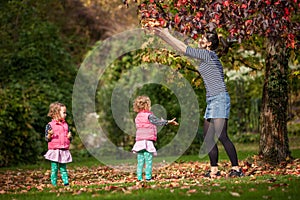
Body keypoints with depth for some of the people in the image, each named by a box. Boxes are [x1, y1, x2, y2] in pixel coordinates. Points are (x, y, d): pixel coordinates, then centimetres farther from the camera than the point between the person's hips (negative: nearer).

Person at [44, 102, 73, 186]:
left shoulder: (65, 125, 12)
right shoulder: (50, 125, -5)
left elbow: (69, 139, 18)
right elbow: (47, 139, -5)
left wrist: (69, 137, -4)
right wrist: (50, 134, -26)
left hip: (64, 151, 4)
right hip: (54, 150, -4)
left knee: (63, 168, 7)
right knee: (54, 169, -2)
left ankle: (66, 182, 6)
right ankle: (54, 184, 3)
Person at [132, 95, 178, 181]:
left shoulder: (137, 117, 14)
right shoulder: (149, 116, -7)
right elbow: (158, 122, -11)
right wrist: (168, 122, -5)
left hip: (139, 141, 6)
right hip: (148, 141, -6)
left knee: (140, 161, 7)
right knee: (148, 160, -3)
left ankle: (139, 177, 3)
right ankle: (148, 176, -6)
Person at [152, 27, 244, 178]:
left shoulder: (209, 54, -9)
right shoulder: (204, 56, 17)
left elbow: (184, 49, -10)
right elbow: (183, 48, 20)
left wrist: (166, 35, -3)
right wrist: (163, 35, 18)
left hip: (219, 98, -10)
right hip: (212, 100, 10)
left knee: (221, 135, -14)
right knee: (208, 136, 7)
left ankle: (236, 168, -12)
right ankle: (214, 170, 9)